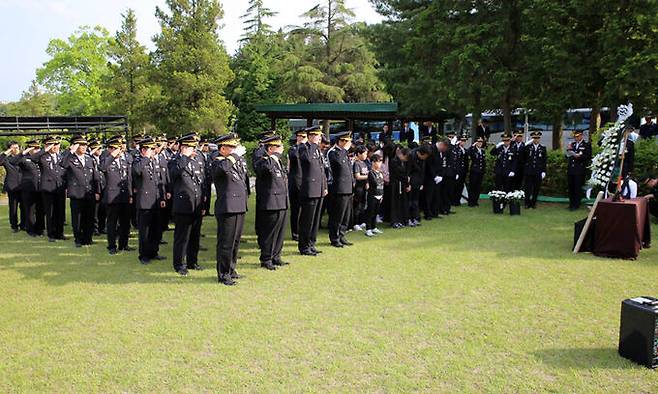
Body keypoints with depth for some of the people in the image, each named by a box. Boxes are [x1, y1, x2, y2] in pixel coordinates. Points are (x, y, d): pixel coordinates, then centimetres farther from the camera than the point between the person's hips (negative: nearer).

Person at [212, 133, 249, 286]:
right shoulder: (218, 162, -9)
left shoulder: (236, 161, 16)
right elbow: (223, 168, -33)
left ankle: (231, 269, 28)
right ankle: (223, 274, 6)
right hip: (227, 208, -9)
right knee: (226, 243, -3)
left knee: (235, 241, 16)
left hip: (240, 207, 9)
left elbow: (244, 175, 32)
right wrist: (235, 156, -20)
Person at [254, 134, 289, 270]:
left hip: (282, 204, 9)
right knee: (269, 233, 0)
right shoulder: (263, 162, -12)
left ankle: (276, 257, 25)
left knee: (280, 232, 14)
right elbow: (267, 167, -39)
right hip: (270, 204, -9)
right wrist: (276, 154, -25)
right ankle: (266, 259, 10)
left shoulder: (279, 162, 16)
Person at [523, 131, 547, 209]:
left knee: (536, 189, 4)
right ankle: (527, 203, 6)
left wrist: (544, 171, -1)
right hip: (528, 171, -1)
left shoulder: (543, 148, 7)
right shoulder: (527, 147, 6)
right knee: (528, 188, -2)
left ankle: (533, 203, 15)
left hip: (538, 172, 1)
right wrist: (524, 168, 7)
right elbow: (524, 159, 10)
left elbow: (544, 161, 5)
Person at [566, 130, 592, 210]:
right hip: (571, 169, 5)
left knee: (578, 187, -2)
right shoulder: (572, 144, 16)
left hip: (579, 170, -5)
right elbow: (568, 155, 17)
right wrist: (568, 150, -1)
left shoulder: (587, 144, 0)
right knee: (571, 187, 8)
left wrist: (579, 156, -21)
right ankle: (571, 204, 17)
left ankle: (576, 205, 5)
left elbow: (588, 156, -8)